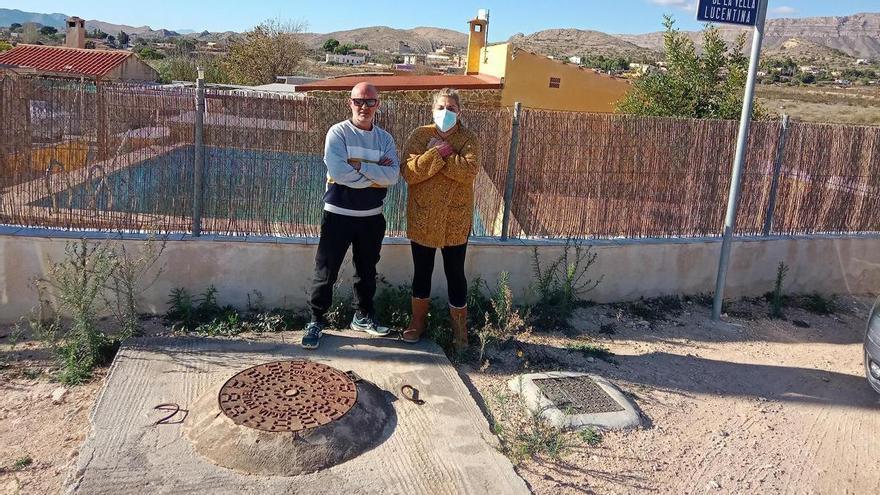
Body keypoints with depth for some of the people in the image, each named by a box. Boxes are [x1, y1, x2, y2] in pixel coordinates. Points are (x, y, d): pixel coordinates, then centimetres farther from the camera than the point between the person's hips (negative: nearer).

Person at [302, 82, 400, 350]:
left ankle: (363, 316, 35)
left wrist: (360, 166, -20)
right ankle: (316, 320, 17)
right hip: (339, 214, -4)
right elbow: (338, 172, -23)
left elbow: (392, 176, -11)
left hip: (371, 216, 4)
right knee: (326, 271, 2)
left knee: (367, 270, 17)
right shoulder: (338, 133, -8)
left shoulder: (385, 139, 4)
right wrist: (376, 173, -16)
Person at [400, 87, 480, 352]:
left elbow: (469, 171, -20)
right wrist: (438, 153, -21)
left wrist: (440, 154, -19)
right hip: (422, 218, 1)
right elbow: (408, 172, -15)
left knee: (455, 274, 7)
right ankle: (417, 322, 31)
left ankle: (460, 329, 22)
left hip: (455, 221, -1)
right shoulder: (420, 136, -2)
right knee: (422, 271, 14)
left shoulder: (468, 139, -2)